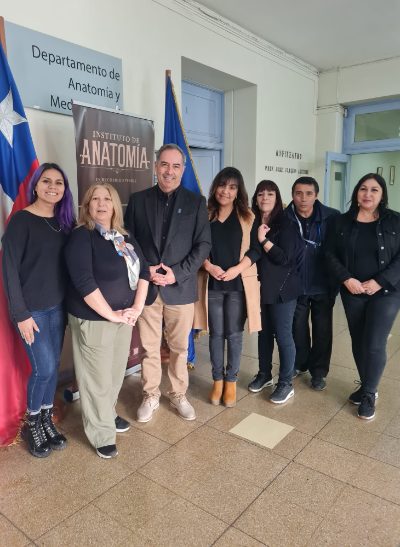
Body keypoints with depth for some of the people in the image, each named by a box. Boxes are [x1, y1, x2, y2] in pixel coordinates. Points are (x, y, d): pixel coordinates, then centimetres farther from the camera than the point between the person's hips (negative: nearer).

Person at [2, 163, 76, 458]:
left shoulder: (65, 221, 5)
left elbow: (70, 263, 8)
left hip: (58, 306, 5)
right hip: (32, 309, -5)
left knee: (53, 366, 12)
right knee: (44, 368, -1)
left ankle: (47, 420, 31)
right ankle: (31, 425, 24)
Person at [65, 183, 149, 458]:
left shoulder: (126, 237, 8)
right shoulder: (82, 236, -12)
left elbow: (143, 270, 8)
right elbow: (84, 282, -21)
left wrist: (137, 307, -4)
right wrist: (111, 314, -18)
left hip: (124, 317, 6)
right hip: (93, 319, -6)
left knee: (117, 372, 18)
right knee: (98, 378, 5)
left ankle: (108, 414, 41)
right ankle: (102, 434, 23)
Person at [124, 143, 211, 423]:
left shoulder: (196, 202, 2)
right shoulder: (138, 200, 5)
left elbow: (203, 244, -2)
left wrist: (177, 273, -12)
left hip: (181, 287, 0)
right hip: (146, 285, 1)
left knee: (179, 347, 12)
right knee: (148, 347, 10)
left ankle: (179, 394, 31)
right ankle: (151, 395, 30)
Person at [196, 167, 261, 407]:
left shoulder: (247, 217, 2)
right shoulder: (205, 215, 4)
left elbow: (255, 249, -1)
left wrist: (237, 269, -15)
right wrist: (209, 266, -14)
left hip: (238, 284, -1)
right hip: (213, 284, 1)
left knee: (234, 334, 6)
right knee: (216, 333, 9)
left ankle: (231, 381, 22)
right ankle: (218, 380, 24)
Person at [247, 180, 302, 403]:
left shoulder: (286, 224, -9)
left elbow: (285, 258, -17)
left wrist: (263, 240, -20)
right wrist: (257, 236, -8)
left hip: (281, 289, -5)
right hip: (259, 287, 5)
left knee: (283, 335, 1)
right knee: (264, 333, 16)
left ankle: (286, 384, 15)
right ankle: (264, 374, 32)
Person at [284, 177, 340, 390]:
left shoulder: (332, 217, -10)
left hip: (323, 286, 0)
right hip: (296, 286, 0)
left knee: (322, 331, 12)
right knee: (297, 328, 16)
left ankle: (318, 372, 30)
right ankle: (299, 364, 39)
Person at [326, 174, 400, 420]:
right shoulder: (343, 222, 3)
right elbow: (332, 255, 1)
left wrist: (379, 282, -16)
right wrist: (346, 279, -13)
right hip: (352, 293, 3)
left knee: (374, 344, -4)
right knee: (358, 342, 11)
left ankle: (369, 395, 16)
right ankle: (367, 387, 31)